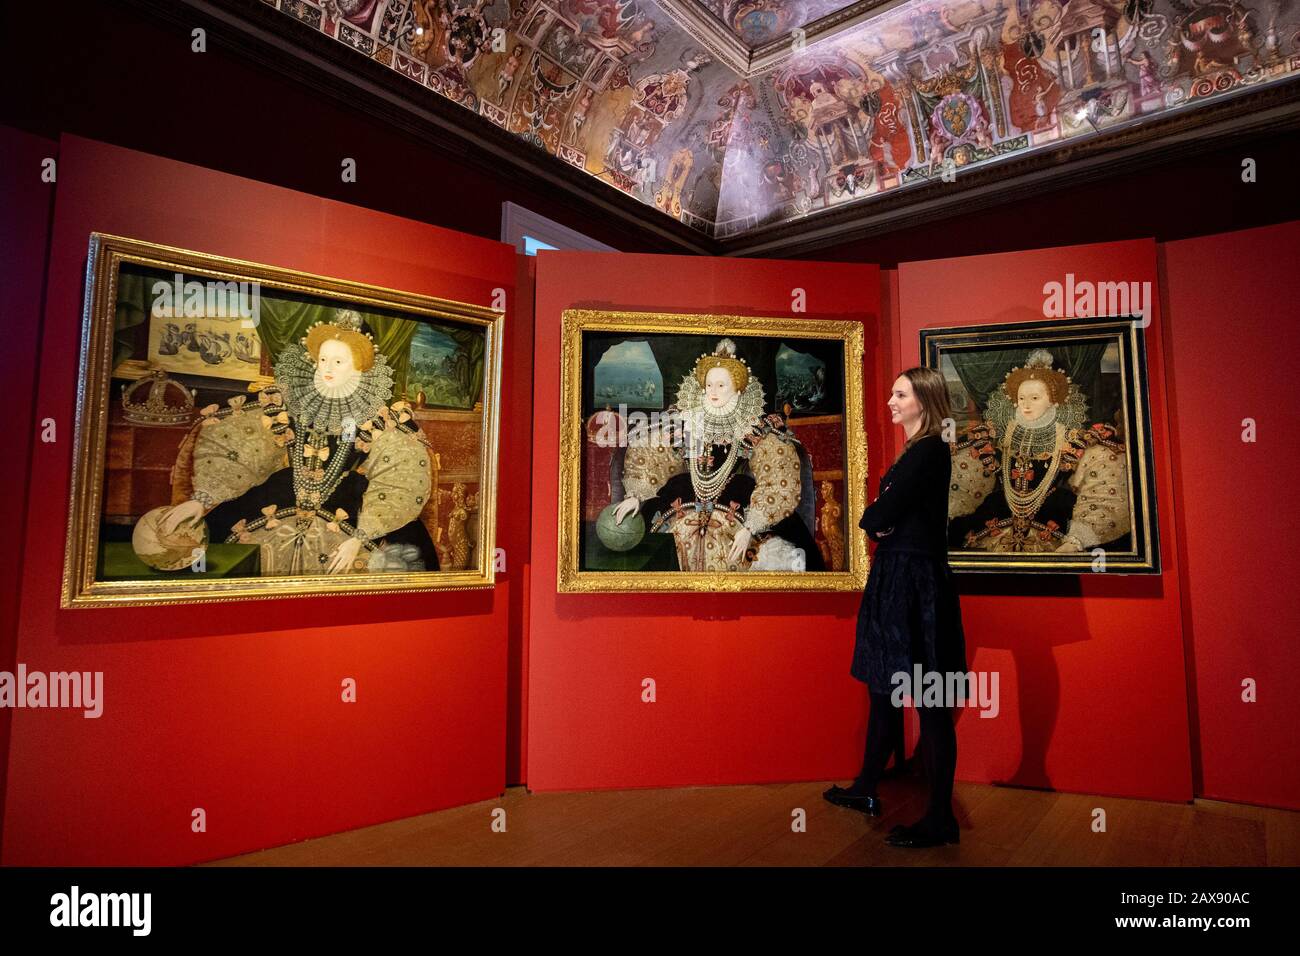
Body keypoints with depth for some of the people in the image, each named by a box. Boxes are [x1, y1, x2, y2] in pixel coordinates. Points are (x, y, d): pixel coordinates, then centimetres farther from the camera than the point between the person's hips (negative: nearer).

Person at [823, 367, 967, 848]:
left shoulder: (930, 450, -13)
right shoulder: (915, 451, 16)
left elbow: (879, 516, -18)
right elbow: (885, 518, 14)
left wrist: (873, 517, 2)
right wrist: (881, 521, -5)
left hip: (916, 581, -10)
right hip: (895, 575, 10)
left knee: (929, 701, -1)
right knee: (885, 686, 16)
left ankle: (940, 819, 11)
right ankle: (866, 789, 30)